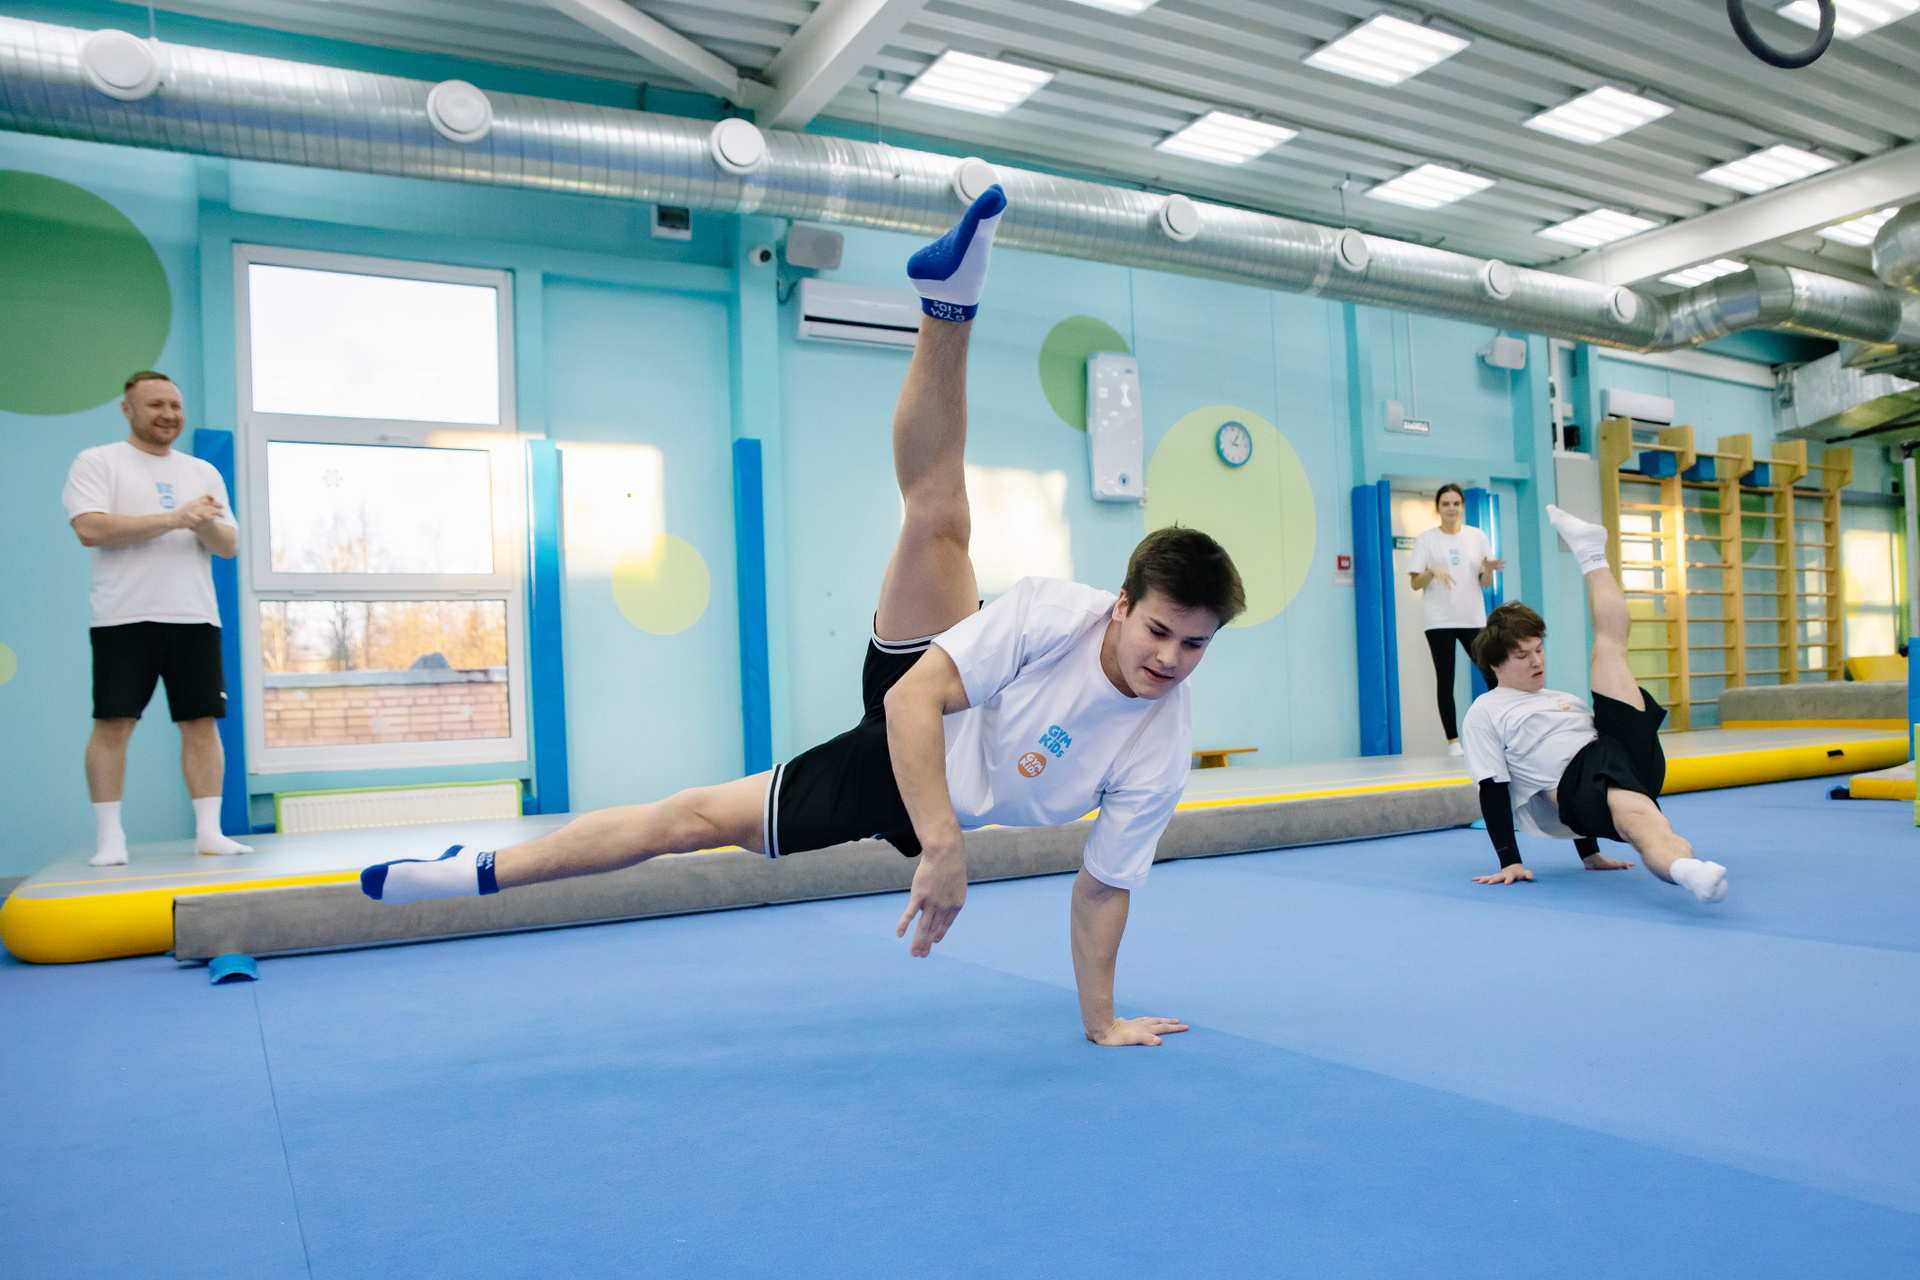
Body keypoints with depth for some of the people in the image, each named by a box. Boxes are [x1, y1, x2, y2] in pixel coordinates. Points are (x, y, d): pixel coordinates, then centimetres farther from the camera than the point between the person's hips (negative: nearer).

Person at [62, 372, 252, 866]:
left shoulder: (203, 472, 18)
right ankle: (109, 838, 2)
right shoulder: (97, 463, 5)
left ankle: (209, 831, 3)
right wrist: (173, 518, -15)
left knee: (202, 722, 0)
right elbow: (91, 529, -11)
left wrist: (206, 524, -10)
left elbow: (228, 546, 12)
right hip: (125, 617, -3)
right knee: (113, 722, -4)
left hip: (196, 618, 4)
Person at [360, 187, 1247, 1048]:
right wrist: (943, 849, -40)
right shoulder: (1055, 613, -26)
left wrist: (1101, 1022, -2)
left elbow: (1103, 886, -6)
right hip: (900, 726, -2)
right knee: (937, 516, -17)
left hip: (922, 806, 2)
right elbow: (910, 700, -31)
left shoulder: (1161, 755, -18)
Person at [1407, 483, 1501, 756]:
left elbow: (1486, 583, 9)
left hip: (1473, 618, 2)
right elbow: (1415, 584, 0)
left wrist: (1489, 569, -12)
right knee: (1445, 680, -3)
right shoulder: (1425, 540, 4)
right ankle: (1453, 740, 1)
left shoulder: (1477, 537, 10)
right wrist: (1433, 571, -19)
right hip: (1439, 621, -2)